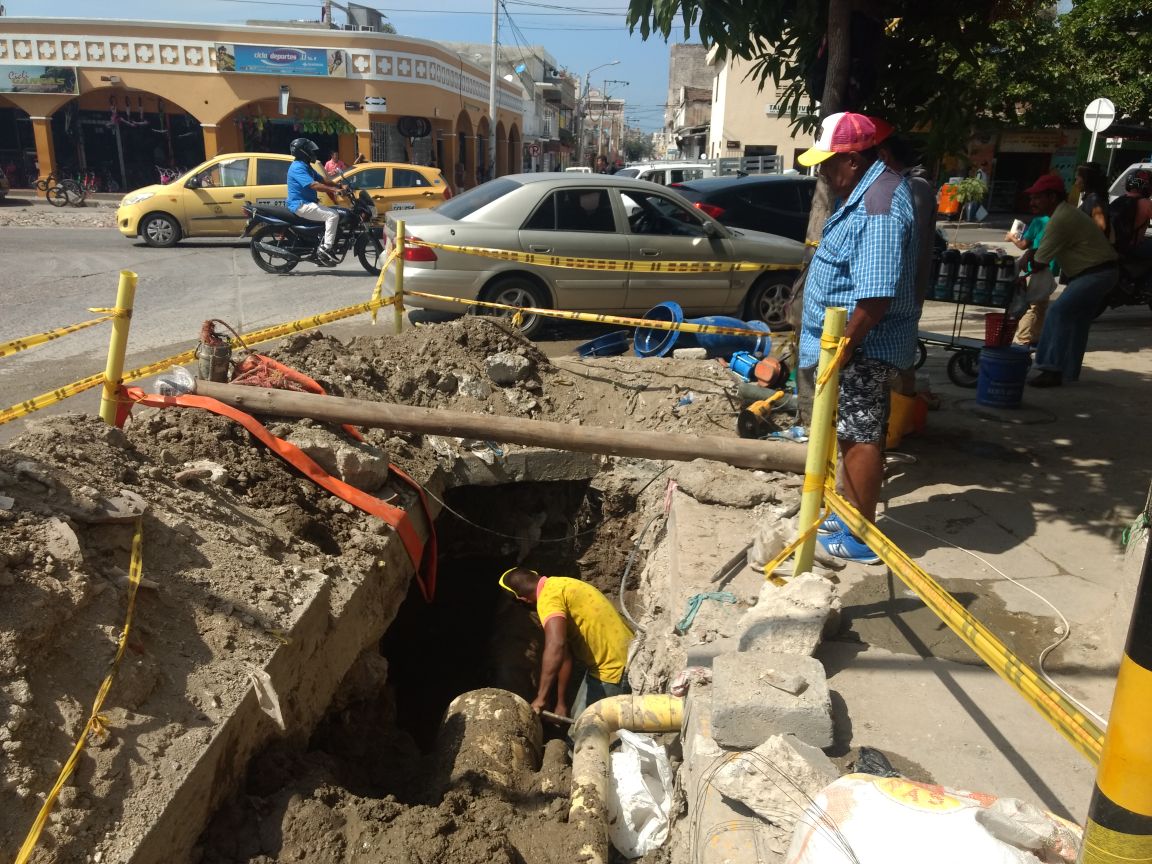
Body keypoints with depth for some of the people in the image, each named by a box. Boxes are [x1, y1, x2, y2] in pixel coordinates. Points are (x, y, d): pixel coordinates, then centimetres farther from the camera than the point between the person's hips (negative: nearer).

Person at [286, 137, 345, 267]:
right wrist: (334, 190, -29)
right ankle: (325, 249, -23)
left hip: (307, 204, 11)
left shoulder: (307, 167, 19)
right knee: (333, 215, -22)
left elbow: (322, 180, 17)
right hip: (300, 205, -11)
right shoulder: (298, 167, -14)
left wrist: (338, 187, 2)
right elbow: (313, 185, -27)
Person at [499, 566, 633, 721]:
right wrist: (562, 702, 15)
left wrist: (541, 698, -33)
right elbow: (566, 651, 14)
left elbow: (556, 646, -36)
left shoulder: (548, 597, -18)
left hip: (612, 669, -10)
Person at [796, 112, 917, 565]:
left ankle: (861, 537, 9)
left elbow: (876, 295, -29)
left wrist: (842, 348, -23)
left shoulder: (877, 208, -24)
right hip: (855, 345, 10)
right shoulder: (869, 188, 11)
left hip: (861, 348, -10)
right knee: (855, 434, 18)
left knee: (860, 437, -2)